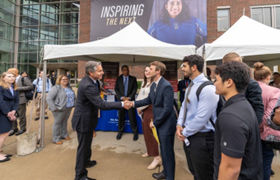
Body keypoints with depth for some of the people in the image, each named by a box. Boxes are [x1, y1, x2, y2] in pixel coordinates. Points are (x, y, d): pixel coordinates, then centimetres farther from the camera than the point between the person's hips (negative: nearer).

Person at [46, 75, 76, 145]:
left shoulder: (69, 88, 12)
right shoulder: (56, 88, -11)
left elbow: (73, 96, 22)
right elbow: (49, 98, -15)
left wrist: (74, 104, 10)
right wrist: (54, 108, -18)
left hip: (69, 108, 6)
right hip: (60, 109, -6)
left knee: (65, 121, 17)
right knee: (57, 122, 4)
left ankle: (64, 134, 32)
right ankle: (56, 139, 15)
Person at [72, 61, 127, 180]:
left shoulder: (90, 81, 0)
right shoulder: (87, 85, -31)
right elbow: (102, 104, -34)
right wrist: (121, 104, -31)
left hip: (87, 118, 10)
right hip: (83, 120, -10)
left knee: (87, 143, 28)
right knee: (83, 146, 6)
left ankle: (86, 161, 52)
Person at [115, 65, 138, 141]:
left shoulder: (133, 78, 5)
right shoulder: (118, 79, 7)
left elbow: (135, 89, 0)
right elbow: (116, 89, 3)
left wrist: (129, 97, -12)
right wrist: (121, 97, -11)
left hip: (130, 100, -1)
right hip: (121, 100, 1)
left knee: (132, 117, 0)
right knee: (121, 116, 7)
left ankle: (135, 132, 13)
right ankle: (120, 131, 22)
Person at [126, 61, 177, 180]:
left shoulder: (166, 86, -23)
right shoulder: (153, 85, 5)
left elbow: (167, 108, -24)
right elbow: (149, 100, 14)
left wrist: (155, 122, -16)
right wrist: (134, 103, 3)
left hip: (166, 124, -9)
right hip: (159, 123, 9)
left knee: (168, 152, 7)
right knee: (163, 150, 24)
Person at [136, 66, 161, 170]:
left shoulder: (154, 83, -15)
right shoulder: (144, 83, 13)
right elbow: (140, 95, 13)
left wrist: (140, 107, -9)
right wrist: (138, 107, 1)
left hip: (150, 110, -8)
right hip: (143, 110, 8)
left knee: (150, 132, -5)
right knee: (145, 131, 16)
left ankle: (157, 157, 5)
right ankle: (149, 151, 34)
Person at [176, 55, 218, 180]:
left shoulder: (207, 88, -23)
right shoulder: (191, 86, 7)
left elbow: (201, 118, -26)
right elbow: (184, 106, 12)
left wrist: (185, 133, -15)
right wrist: (179, 125, -3)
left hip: (201, 139, -8)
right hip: (189, 136, 8)